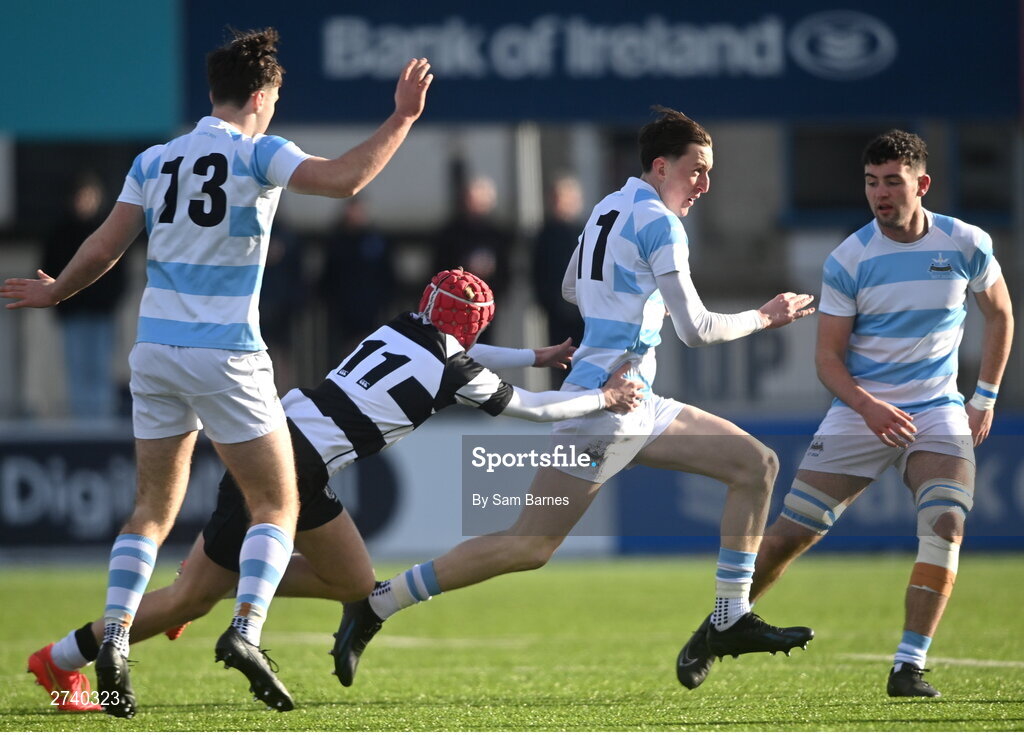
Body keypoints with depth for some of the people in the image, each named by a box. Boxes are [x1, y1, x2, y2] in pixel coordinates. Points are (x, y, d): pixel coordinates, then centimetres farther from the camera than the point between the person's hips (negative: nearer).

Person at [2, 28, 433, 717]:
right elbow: (346, 178, -20)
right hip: (227, 358, -5)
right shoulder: (257, 154, -6)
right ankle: (246, 631, -15)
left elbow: (102, 249, 6)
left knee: (153, 508, 13)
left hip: (155, 350, 5)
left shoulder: (154, 161, 8)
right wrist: (402, 119, -10)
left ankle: (115, 637, -4)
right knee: (277, 505, 4)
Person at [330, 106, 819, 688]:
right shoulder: (659, 223, -12)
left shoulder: (609, 208, 15)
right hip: (607, 400, -10)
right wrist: (763, 318, 1)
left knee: (757, 465, 7)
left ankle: (731, 621, 4)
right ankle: (376, 606, -6)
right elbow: (696, 330, -13)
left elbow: (572, 289, 30)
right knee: (532, 546, -12)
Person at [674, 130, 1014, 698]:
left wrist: (985, 397, 10)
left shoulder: (967, 245, -3)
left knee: (945, 524, -24)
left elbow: (999, 315, 15)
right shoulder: (847, 260, -8)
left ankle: (909, 667, -18)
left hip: (938, 412, 1)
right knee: (790, 533, -4)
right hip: (860, 411, -1)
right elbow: (828, 356, -6)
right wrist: (867, 406, -24)